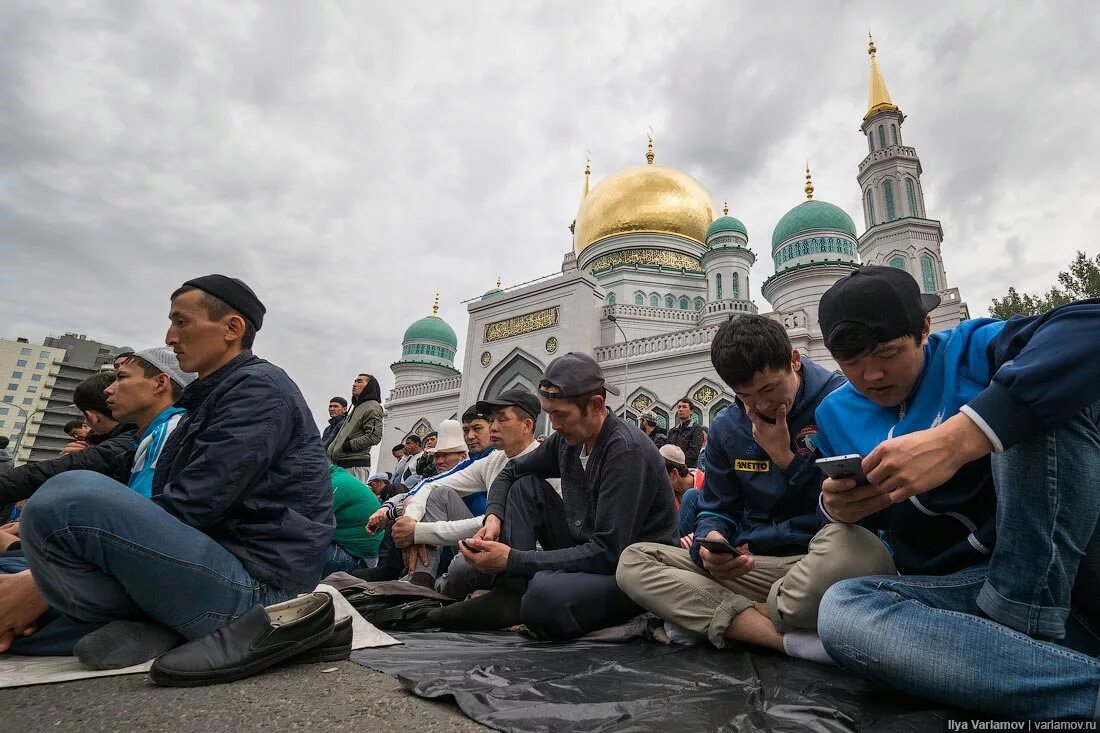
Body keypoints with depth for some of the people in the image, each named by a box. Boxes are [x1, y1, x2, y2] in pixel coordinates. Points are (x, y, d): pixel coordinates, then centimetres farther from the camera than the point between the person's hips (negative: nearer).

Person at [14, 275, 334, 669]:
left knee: (69, 499, -25)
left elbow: (187, 507, -19)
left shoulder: (260, 388, -10)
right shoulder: (211, 398, 23)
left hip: (256, 584, -10)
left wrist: (44, 579, -8)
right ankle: (165, 622, 1)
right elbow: (165, 503, 19)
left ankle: (147, 622, -8)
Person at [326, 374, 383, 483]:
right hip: (341, 463, 9)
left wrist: (350, 445, -12)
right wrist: (330, 454, 17)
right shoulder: (357, 407, 25)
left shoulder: (372, 407, -4)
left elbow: (374, 436, -15)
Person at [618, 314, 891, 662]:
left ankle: (708, 619, -20)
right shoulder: (727, 427, 8)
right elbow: (716, 511, 12)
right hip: (751, 565, 5)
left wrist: (785, 458, -12)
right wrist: (709, 543, -12)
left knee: (859, 548, -40)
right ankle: (790, 638, -25)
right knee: (633, 561, -13)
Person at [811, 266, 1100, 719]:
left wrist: (957, 438, -40)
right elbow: (867, 522, 16)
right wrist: (838, 508, -11)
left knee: (1041, 397, -23)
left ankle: (1022, 623, -20)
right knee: (840, 609, -29)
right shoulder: (835, 415, 6)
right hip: (959, 584, 3)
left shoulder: (971, 349, -5)